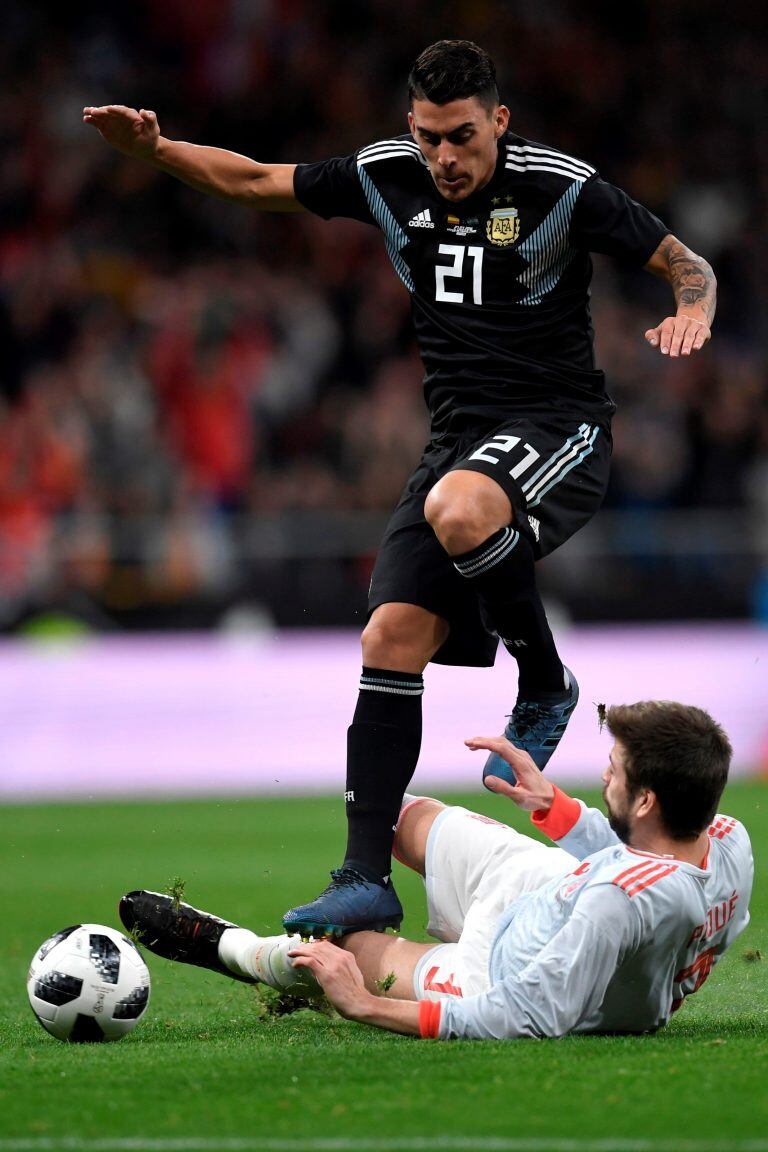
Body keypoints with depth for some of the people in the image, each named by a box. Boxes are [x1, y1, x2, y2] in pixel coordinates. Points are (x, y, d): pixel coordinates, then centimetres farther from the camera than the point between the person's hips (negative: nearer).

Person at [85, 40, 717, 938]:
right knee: (390, 639, -9)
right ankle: (366, 880, -7)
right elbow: (254, 181, 13)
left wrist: (691, 313, -25)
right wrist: (154, 149, -1)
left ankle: (545, 688, -12)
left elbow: (686, 265, -3)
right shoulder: (387, 176, 3)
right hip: (460, 436, 5)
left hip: (559, 427, -5)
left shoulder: (562, 187, -11)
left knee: (457, 510, -38)